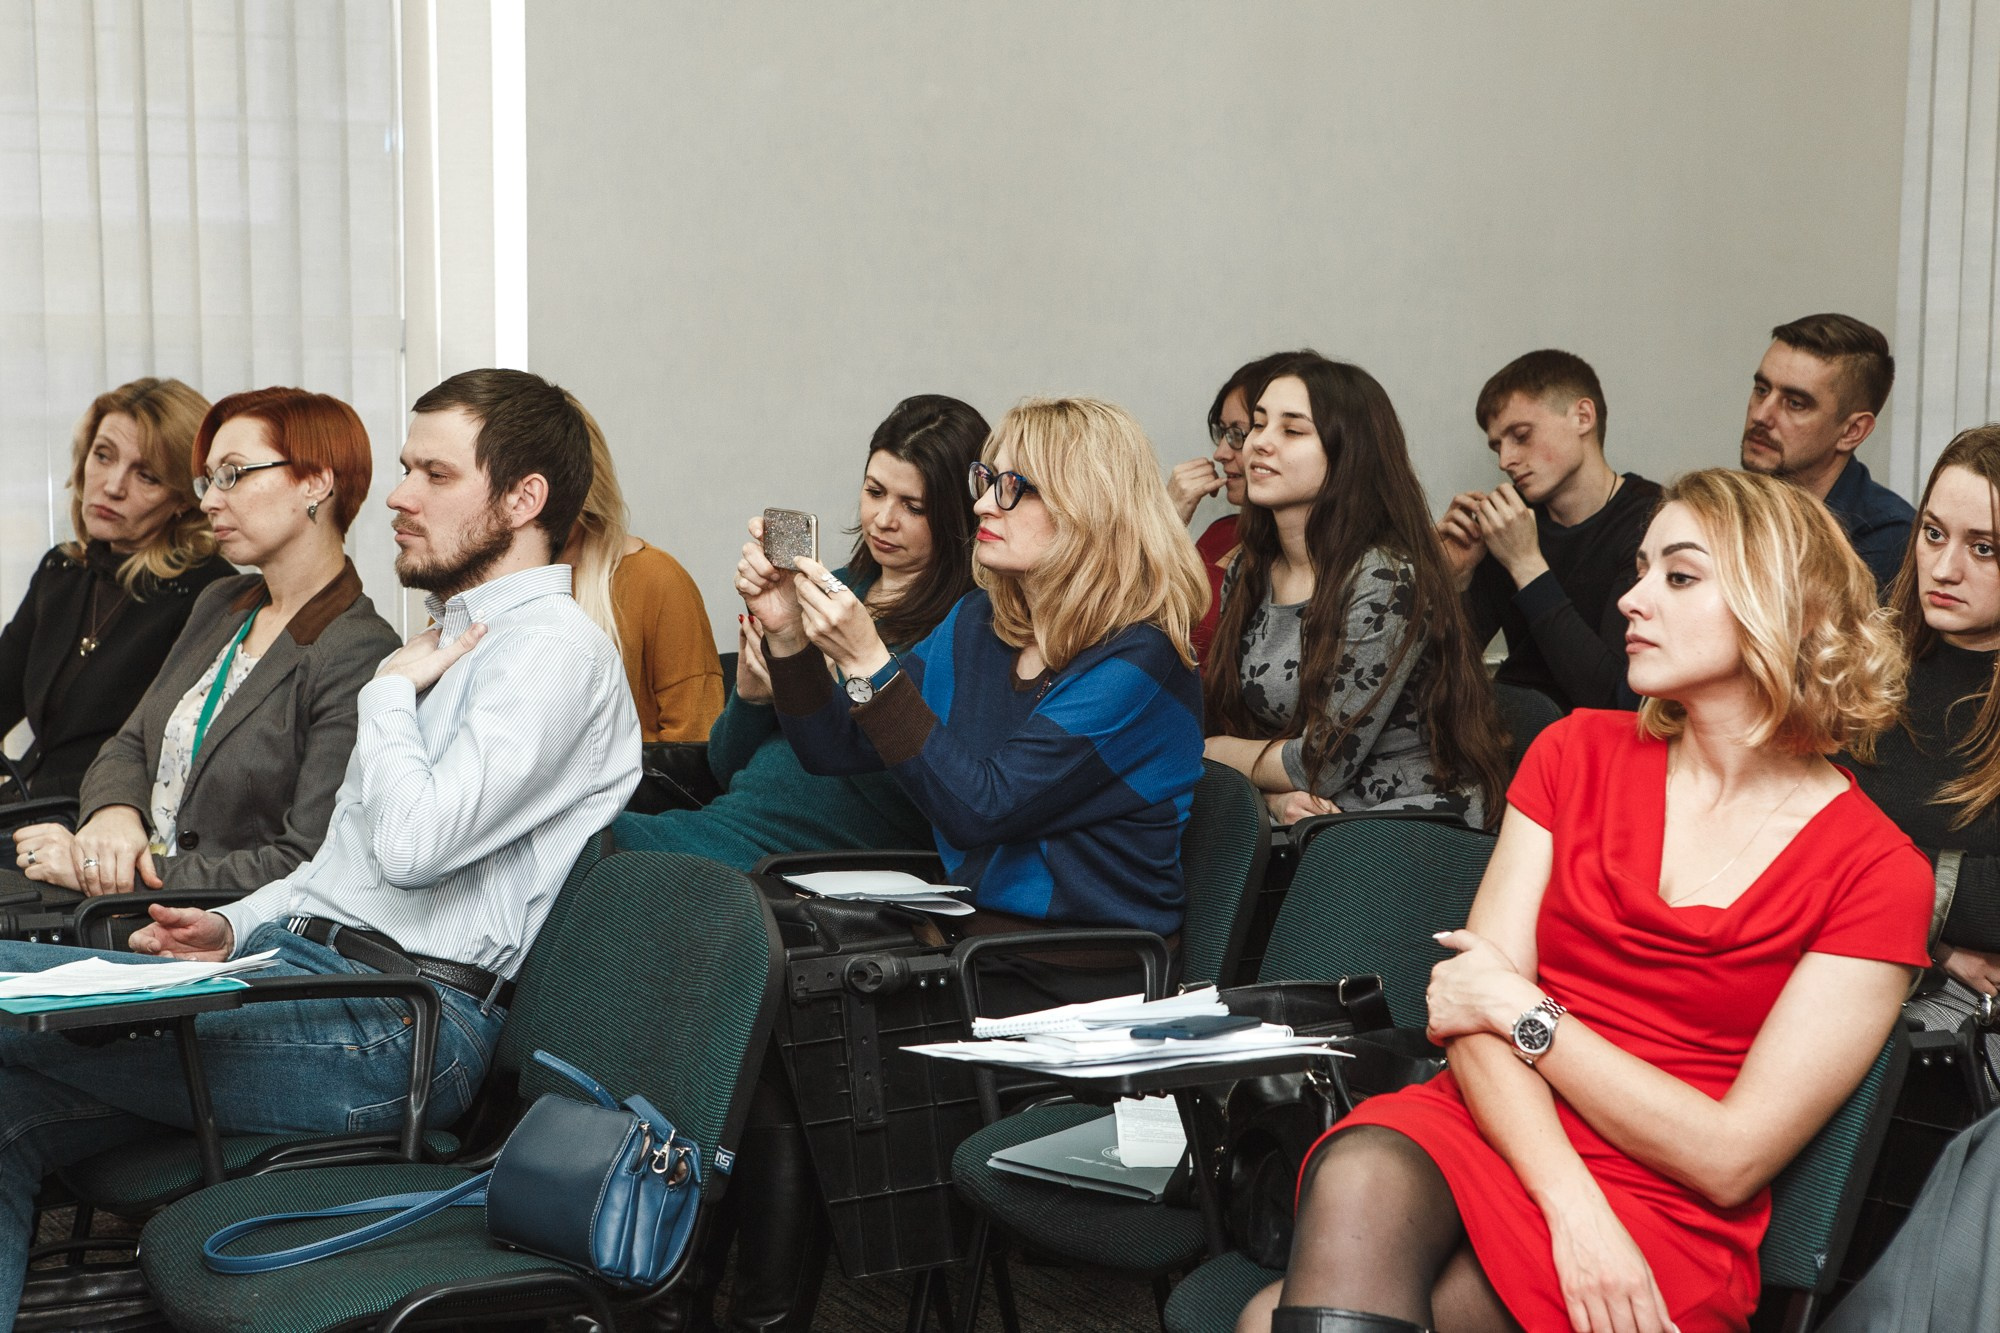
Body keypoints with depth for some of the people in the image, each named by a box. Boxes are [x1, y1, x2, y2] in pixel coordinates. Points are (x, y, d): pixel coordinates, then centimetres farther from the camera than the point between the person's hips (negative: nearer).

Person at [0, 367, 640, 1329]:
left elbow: (414, 841, -21)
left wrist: (391, 691, -4)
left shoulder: (554, 646, -8)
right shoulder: (460, 636, 24)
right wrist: (237, 925, 13)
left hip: (397, 1029, -9)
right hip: (304, 964, 10)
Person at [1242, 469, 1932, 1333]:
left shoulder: (1876, 871, -3)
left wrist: (1524, 1011, -5)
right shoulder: (1582, 752, 9)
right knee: (1356, 1181, -35)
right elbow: (1473, 1003, -1)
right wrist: (1573, 1206, -17)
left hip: (1664, 1225, -4)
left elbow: (1731, 1159, -8)